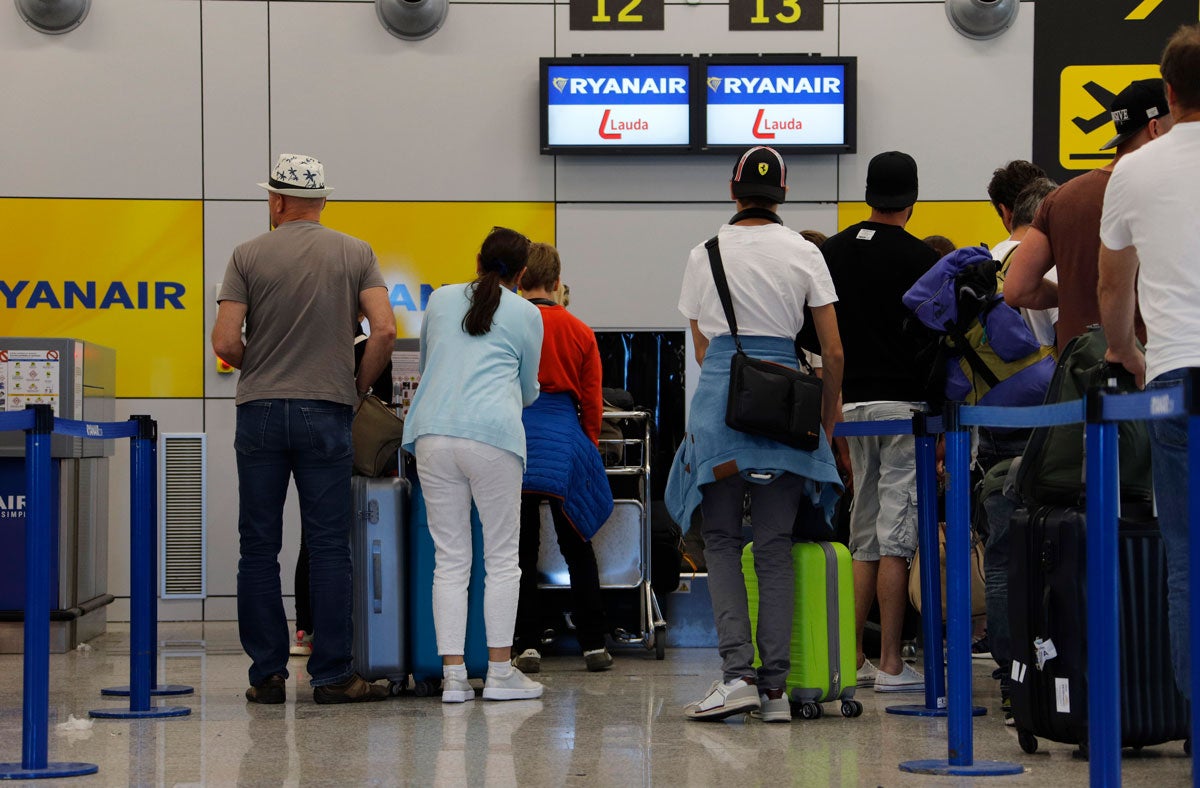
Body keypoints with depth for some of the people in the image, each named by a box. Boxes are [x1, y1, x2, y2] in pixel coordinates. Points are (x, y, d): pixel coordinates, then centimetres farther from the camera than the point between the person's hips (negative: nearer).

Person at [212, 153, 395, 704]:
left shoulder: (249, 256, 1)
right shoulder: (355, 254, 4)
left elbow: (225, 342, -6)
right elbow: (384, 330, -8)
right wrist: (358, 387, 7)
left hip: (260, 411, 0)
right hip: (325, 412, 0)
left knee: (259, 548, 5)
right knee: (328, 546, 1)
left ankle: (267, 674, 5)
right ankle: (332, 674, -1)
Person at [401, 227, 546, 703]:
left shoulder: (441, 300, 18)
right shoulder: (527, 315, 11)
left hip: (433, 433, 3)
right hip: (492, 435, -3)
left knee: (449, 560, 5)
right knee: (501, 557, 5)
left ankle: (453, 675, 0)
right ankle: (500, 672, 2)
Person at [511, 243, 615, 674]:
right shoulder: (579, 332, 6)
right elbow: (592, 400, 10)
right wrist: (590, 446, 24)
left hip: (515, 435, -2)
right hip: (565, 438, 2)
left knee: (521, 548, 4)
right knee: (576, 547, 10)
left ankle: (528, 646, 2)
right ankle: (594, 644, 11)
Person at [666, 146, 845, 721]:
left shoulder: (705, 254, 5)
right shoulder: (803, 254, 4)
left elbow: (701, 347, 11)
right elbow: (833, 351, 3)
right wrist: (828, 413, 17)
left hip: (719, 394, -1)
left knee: (721, 539, 6)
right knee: (775, 545, 4)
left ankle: (737, 671, -10)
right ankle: (775, 685, -1)